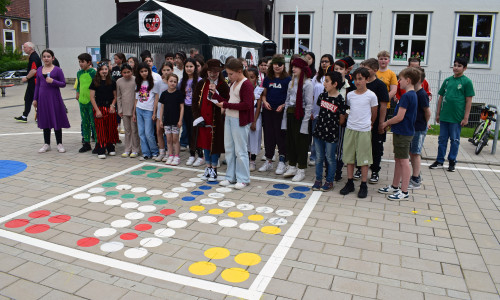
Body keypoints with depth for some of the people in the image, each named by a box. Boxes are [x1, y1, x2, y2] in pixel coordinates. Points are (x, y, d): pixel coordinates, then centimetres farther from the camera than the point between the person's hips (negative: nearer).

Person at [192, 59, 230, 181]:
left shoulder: (223, 85, -6)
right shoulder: (201, 84, 5)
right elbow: (195, 101, 7)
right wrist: (197, 116, -2)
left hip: (217, 120, -3)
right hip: (203, 120, 4)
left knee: (215, 143, 3)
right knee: (205, 143, 13)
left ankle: (214, 169, 18)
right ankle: (208, 167, 29)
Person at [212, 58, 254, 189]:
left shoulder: (246, 84, -12)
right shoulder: (233, 84, 15)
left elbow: (246, 105, -20)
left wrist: (226, 105, -18)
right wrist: (216, 95, 7)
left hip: (240, 121, -9)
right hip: (229, 118, 9)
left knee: (240, 150, -1)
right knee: (229, 149, 12)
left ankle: (243, 179, 11)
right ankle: (231, 177, 24)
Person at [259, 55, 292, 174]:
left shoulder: (288, 79, -2)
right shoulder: (268, 78, 10)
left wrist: (283, 105, -16)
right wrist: (265, 102, -3)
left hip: (281, 111, -4)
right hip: (268, 111, 4)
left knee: (281, 136, -1)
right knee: (268, 135, 8)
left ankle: (282, 162, 10)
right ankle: (269, 161, 20)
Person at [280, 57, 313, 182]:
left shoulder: (307, 84, -9)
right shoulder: (292, 82, 13)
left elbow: (309, 105, -12)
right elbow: (287, 101, 14)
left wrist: (305, 122, -17)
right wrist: (285, 118, 10)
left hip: (301, 115, -7)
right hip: (290, 114, 7)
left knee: (300, 143, 0)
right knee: (290, 141, 11)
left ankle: (301, 170, 10)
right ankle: (292, 167, 23)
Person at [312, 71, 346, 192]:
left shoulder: (340, 100, -13)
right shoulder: (323, 96, 3)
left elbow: (342, 120, -5)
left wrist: (332, 126, 2)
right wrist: (323, 122, 12)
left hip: (331, 134, -5)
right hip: (319, 131, 5)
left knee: (330, 158, 8)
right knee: (319, 157, 13)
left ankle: (329, 181, 22)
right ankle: (318, 180, 25)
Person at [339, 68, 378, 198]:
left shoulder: (371, 95, -5)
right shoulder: (350, 95, 6)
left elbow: (374, 114, 5)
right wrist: (352, 120, 12)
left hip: (364, 130, -4)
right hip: (350, 129, 4)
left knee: (364, 158, 2)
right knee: (349, 157, 8)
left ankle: (363, 185, 12)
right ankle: (350, 183, 19)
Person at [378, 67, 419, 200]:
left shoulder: (406, 96, -19)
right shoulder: (413, 95, 12)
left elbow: (399, 117, -23)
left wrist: (386, 123, -8)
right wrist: (390, 124, 13)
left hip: (403, 133, -10)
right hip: (402, 131, 10)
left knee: (403, 161, -3)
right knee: (398, 159, 17)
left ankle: (404, 192, 4)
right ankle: (395, 187, 28)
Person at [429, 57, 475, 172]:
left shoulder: (467, 82, -4)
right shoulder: (447, 80, 9)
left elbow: (468, 101, -5)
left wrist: (466, 118, -9)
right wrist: (438, 113, 11)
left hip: (457, 117, -4)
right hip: (444, 116, 4)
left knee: (455, 140, 7)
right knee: (442, 139, 10)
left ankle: (452, 162, 18)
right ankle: (439, 161, 19)